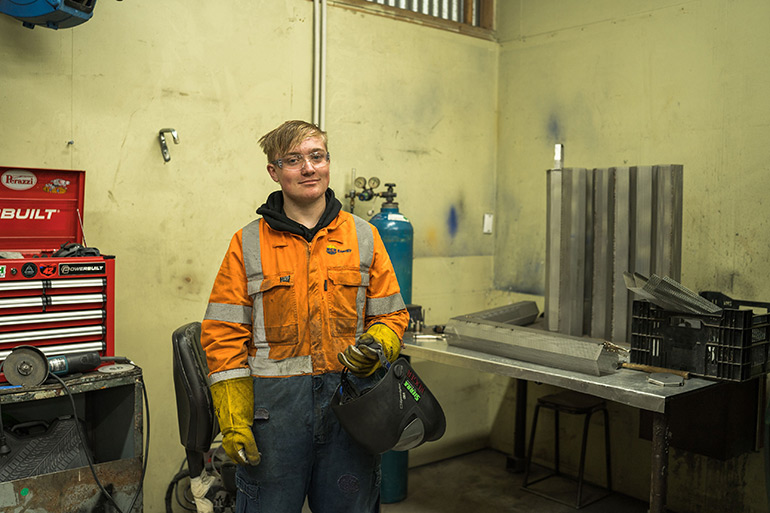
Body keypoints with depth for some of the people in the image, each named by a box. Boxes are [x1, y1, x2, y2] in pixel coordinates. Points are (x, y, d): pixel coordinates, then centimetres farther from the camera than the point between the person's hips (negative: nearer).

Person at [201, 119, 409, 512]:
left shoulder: (363, 237, 7)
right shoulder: (248, 244, 2)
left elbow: (391, 315, 9)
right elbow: (224, 336, -1)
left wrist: (376, 348, -13)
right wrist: (233, 421, -7)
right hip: (275, 403, -1)